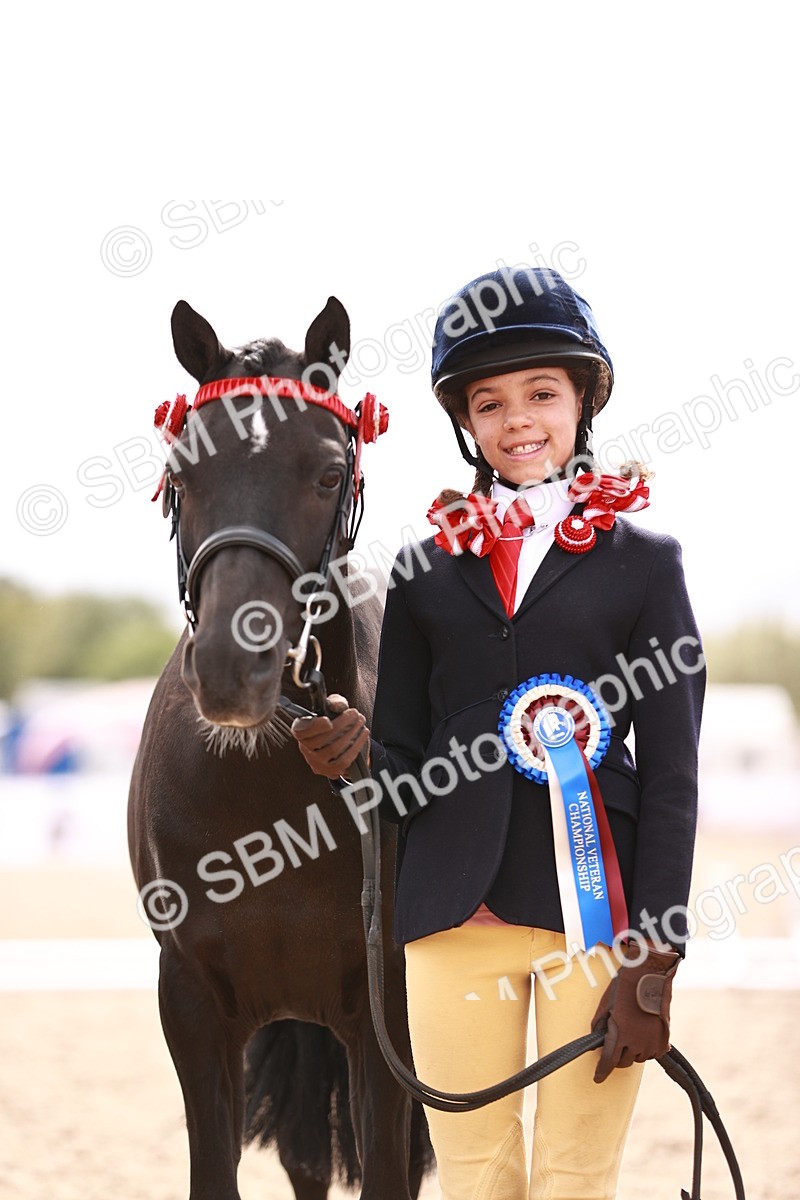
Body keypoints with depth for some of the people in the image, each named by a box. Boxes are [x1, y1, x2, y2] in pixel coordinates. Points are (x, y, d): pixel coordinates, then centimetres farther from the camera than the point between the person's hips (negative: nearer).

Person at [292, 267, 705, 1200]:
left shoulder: (643, 563, 4)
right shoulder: (425, 573, 10)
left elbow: (671, 778, 0)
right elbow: (405, 776, 10)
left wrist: (653, 966, -7)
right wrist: (354, 755, -14)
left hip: (597, 913, -2)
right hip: (457, 915, 2)